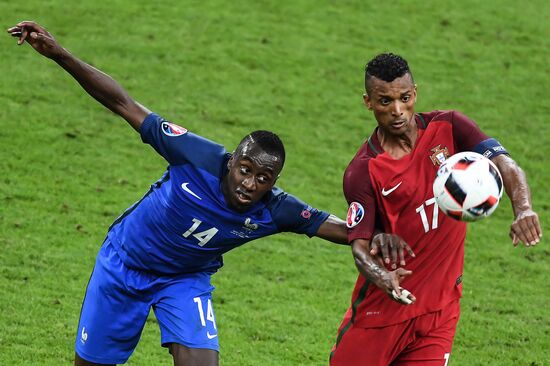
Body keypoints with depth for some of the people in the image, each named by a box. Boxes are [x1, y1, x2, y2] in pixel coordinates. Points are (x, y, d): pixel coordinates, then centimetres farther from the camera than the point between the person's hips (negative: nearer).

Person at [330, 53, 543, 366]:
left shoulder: (448, 128, -3)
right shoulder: (362, 172, -9)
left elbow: (505, 166, -14)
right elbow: (360, 245, -14)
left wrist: (523, 210, -36)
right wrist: (382, 277, -37)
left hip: (440, 305, 1)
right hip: (381, 305, -1)